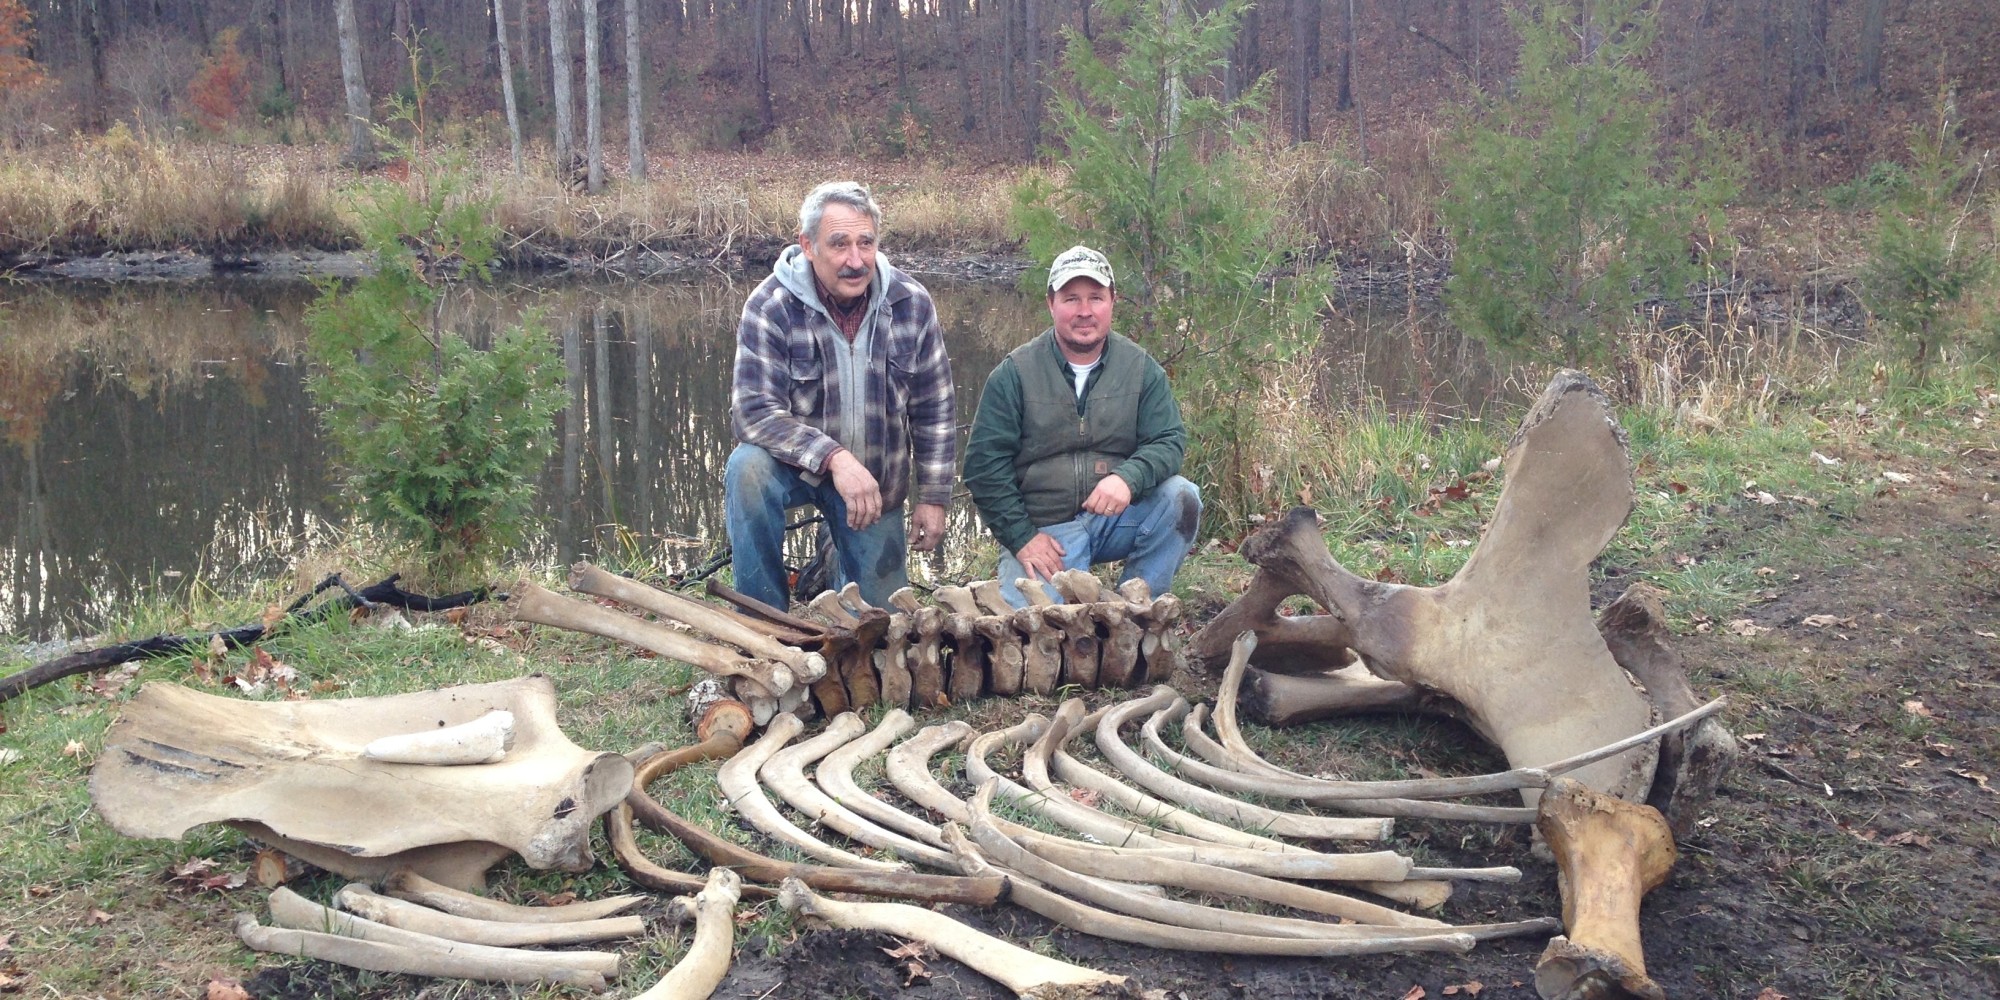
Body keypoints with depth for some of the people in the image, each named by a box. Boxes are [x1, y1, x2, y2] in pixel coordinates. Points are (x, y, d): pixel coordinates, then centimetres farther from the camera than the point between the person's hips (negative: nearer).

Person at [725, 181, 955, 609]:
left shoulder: (911, 304, -10)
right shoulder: (771, 307, -19)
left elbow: (934, 410, -1)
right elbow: (753, 411, -26)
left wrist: (933, 498, -1)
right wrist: (834, 457, -38)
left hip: (878, 479, 3)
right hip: (795, 463, -2)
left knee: (882, 618, 5)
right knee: (749, 468, -36)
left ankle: (846, 572, 42)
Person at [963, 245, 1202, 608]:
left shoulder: (1141, 368, 3)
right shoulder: (1014, 373, -4)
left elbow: (1168, 440, -5)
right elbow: (985, 463, -4)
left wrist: (1128, 478, -27)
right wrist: (1021, 537, -11)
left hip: (1117, 519, 3)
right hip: (1043, 530, -3)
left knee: (1181, 497, -24)